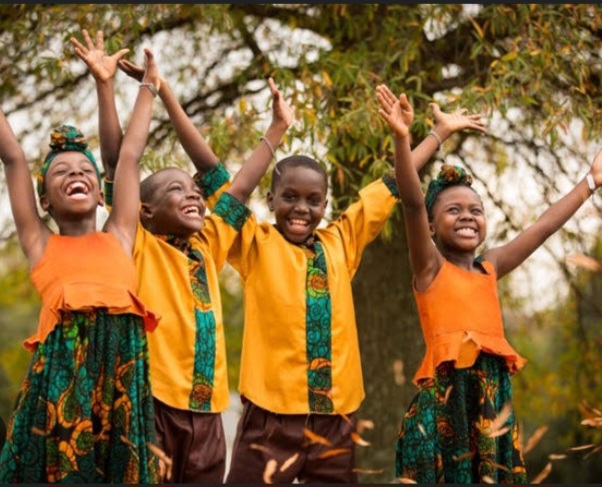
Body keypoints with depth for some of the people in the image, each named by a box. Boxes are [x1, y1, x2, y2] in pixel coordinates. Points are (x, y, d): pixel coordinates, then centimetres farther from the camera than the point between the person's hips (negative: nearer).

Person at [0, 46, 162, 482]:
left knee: (121, 467, 4)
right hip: (62, 365, -2)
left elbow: (130, 153, 29)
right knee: (61, 468, -2)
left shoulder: (117, 238, 22)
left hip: (123, 365, 2)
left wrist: (149, 87, 35)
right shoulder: (41, 243, 17)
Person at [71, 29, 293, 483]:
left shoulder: (207, 248, 13)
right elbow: (117, 163, -5)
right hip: (152, 404, -5)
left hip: (206, 412, 6)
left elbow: (237, 186, 21)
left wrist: (277, 129, 22)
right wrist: (104, 84, -7)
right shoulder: (139, 248, 0)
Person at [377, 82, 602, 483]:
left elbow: (545, 226, 23)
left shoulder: (490, 267, 16)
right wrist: (402, 138, -24)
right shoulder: (430, 267, 2)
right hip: (445, 400, -6)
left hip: (494, 401, 6)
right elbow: (413, 204, -12)